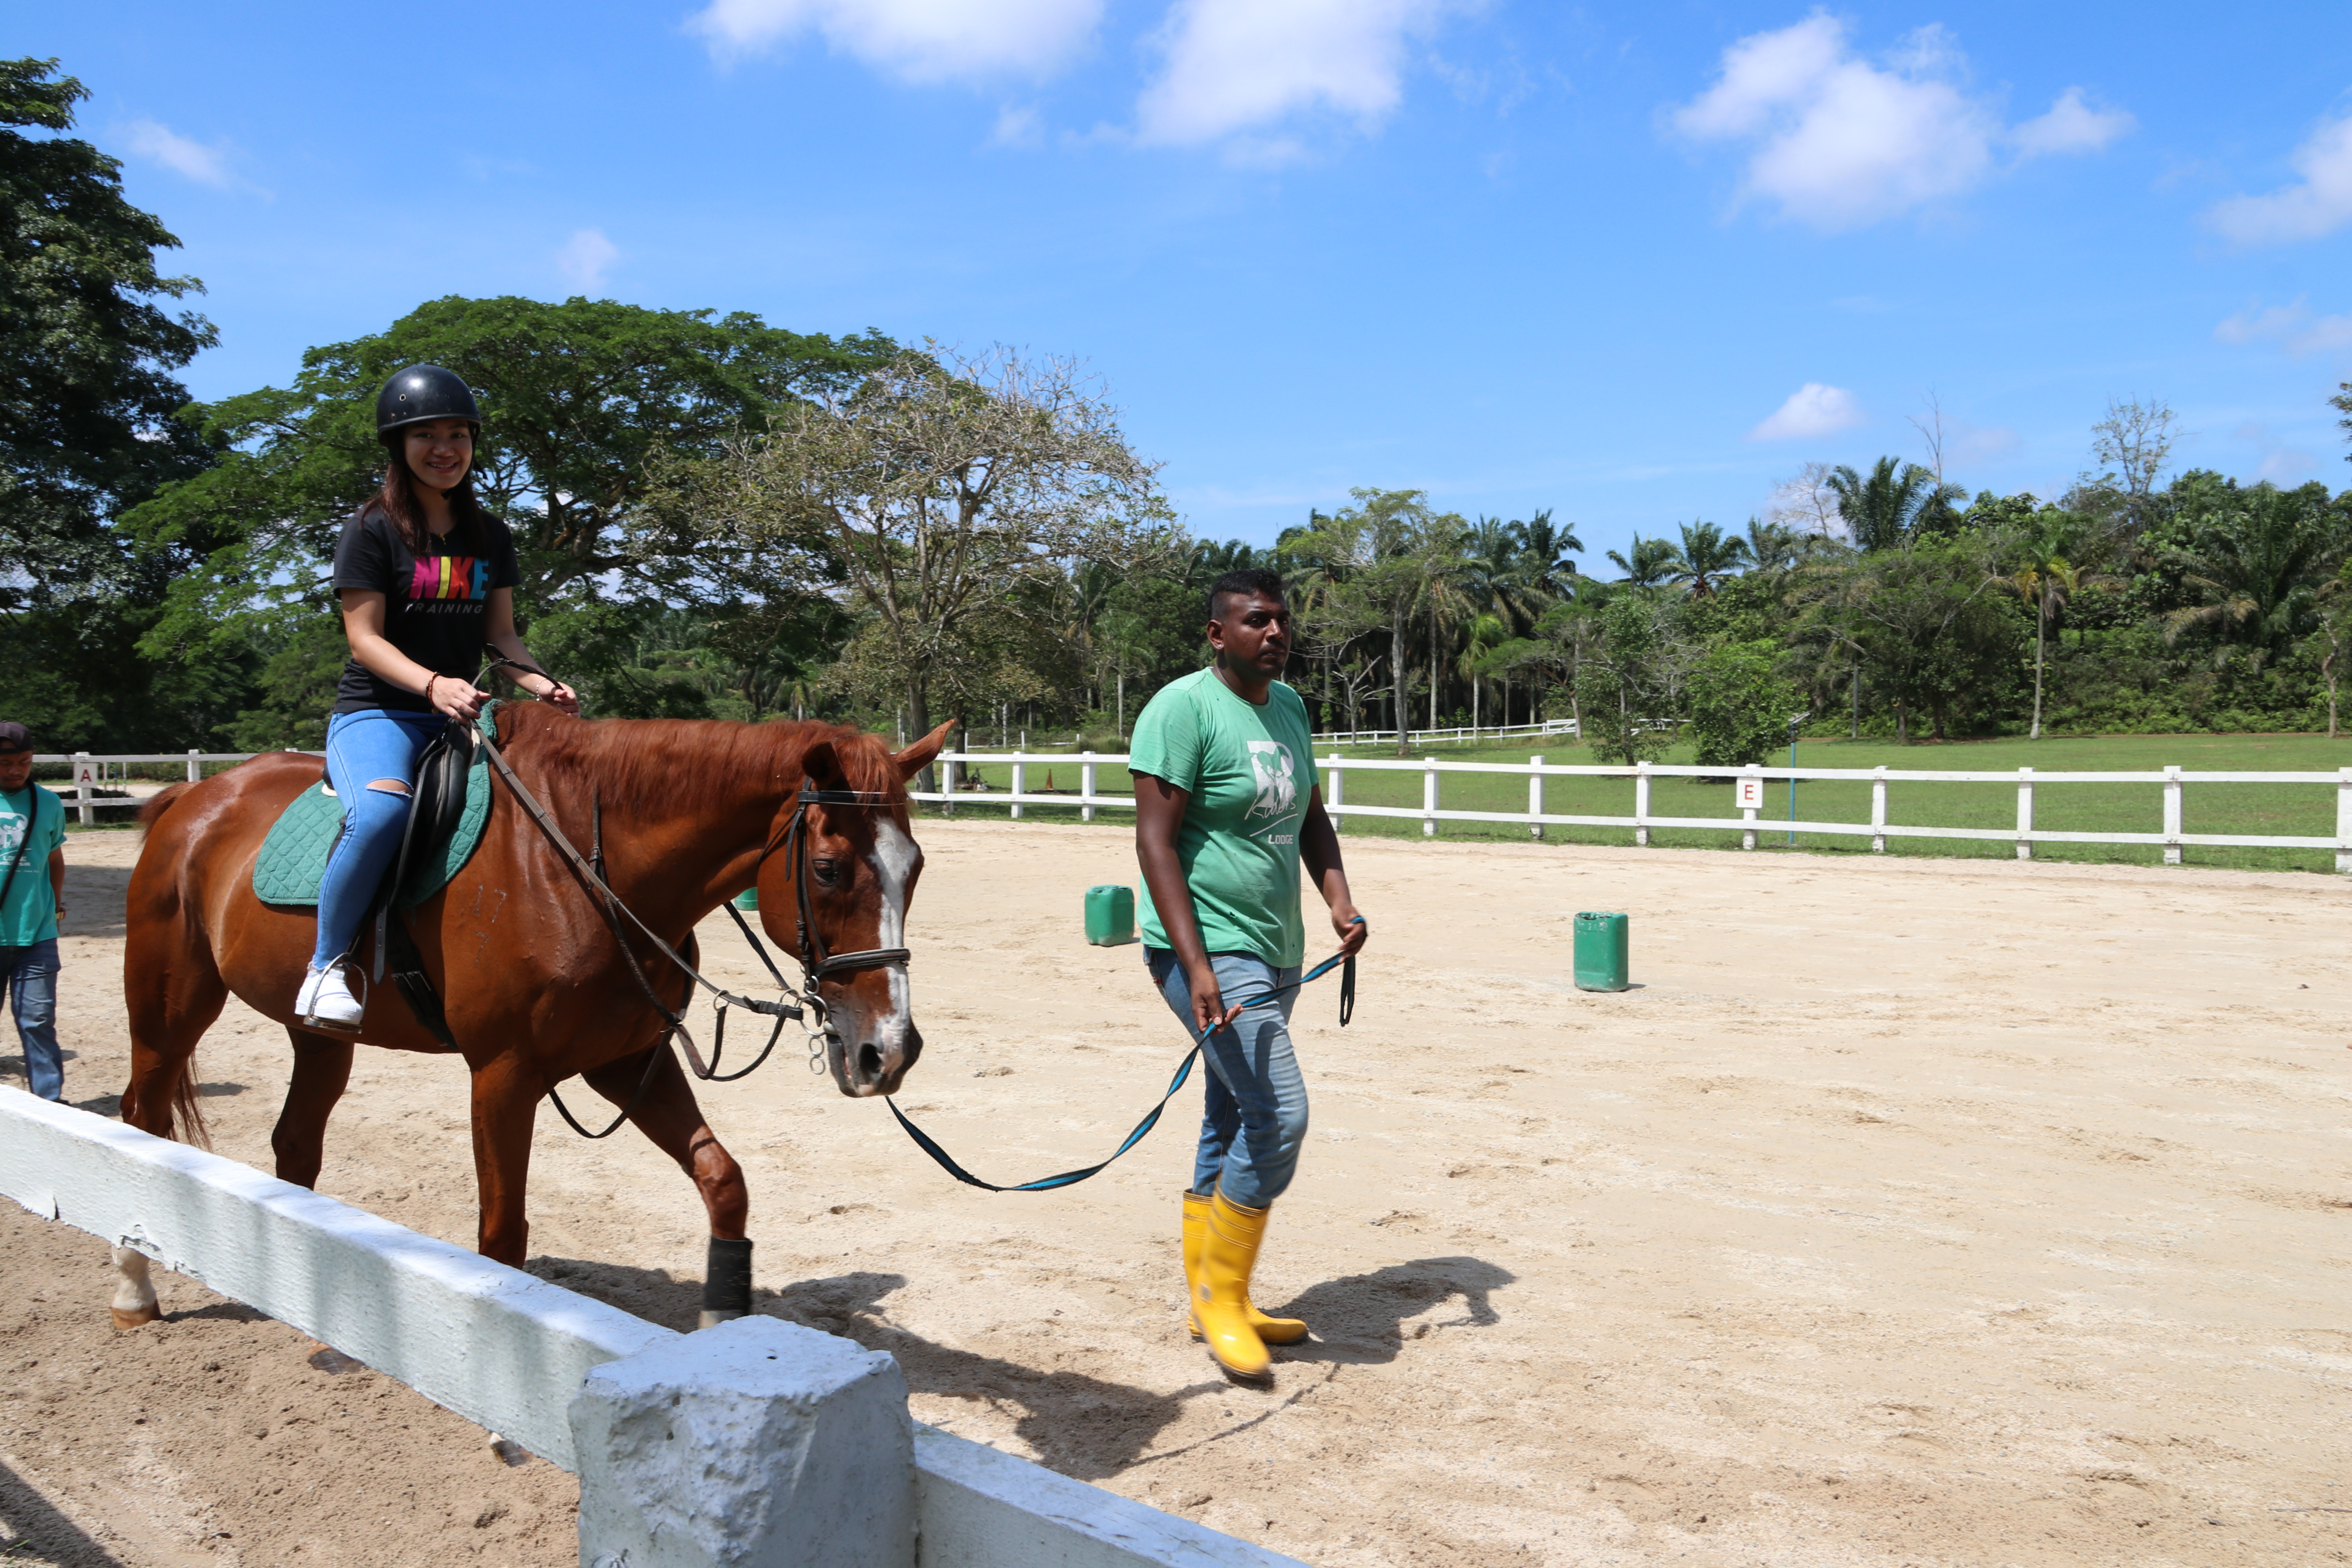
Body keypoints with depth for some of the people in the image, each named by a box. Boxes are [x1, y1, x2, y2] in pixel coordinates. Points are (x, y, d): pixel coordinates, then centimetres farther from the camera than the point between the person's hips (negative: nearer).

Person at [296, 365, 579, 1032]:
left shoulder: (491, 537, 14)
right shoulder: (373, 530, -3)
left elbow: (500, 631, 13)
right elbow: (365, 637, -9)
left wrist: (541, 685, -8)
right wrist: (431, 684, -28)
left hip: (462, 713, 6)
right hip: (376, 711, -6)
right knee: (383, 808, -38)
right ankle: (328, 961, -21)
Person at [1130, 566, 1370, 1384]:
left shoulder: (1289, 707, 11)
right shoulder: (1183, 709, -14)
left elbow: (1311, 818, 20)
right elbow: (1155, 840, -18)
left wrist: (1340, 901, 2)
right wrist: (1195, 966, -25)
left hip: (1276, 953, 9)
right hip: (1210, 950, -8)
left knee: (1234, 1121, 15)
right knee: (1279, 1112, -14)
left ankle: (1211, 1301, 28)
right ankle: (1221, 1294, 4)